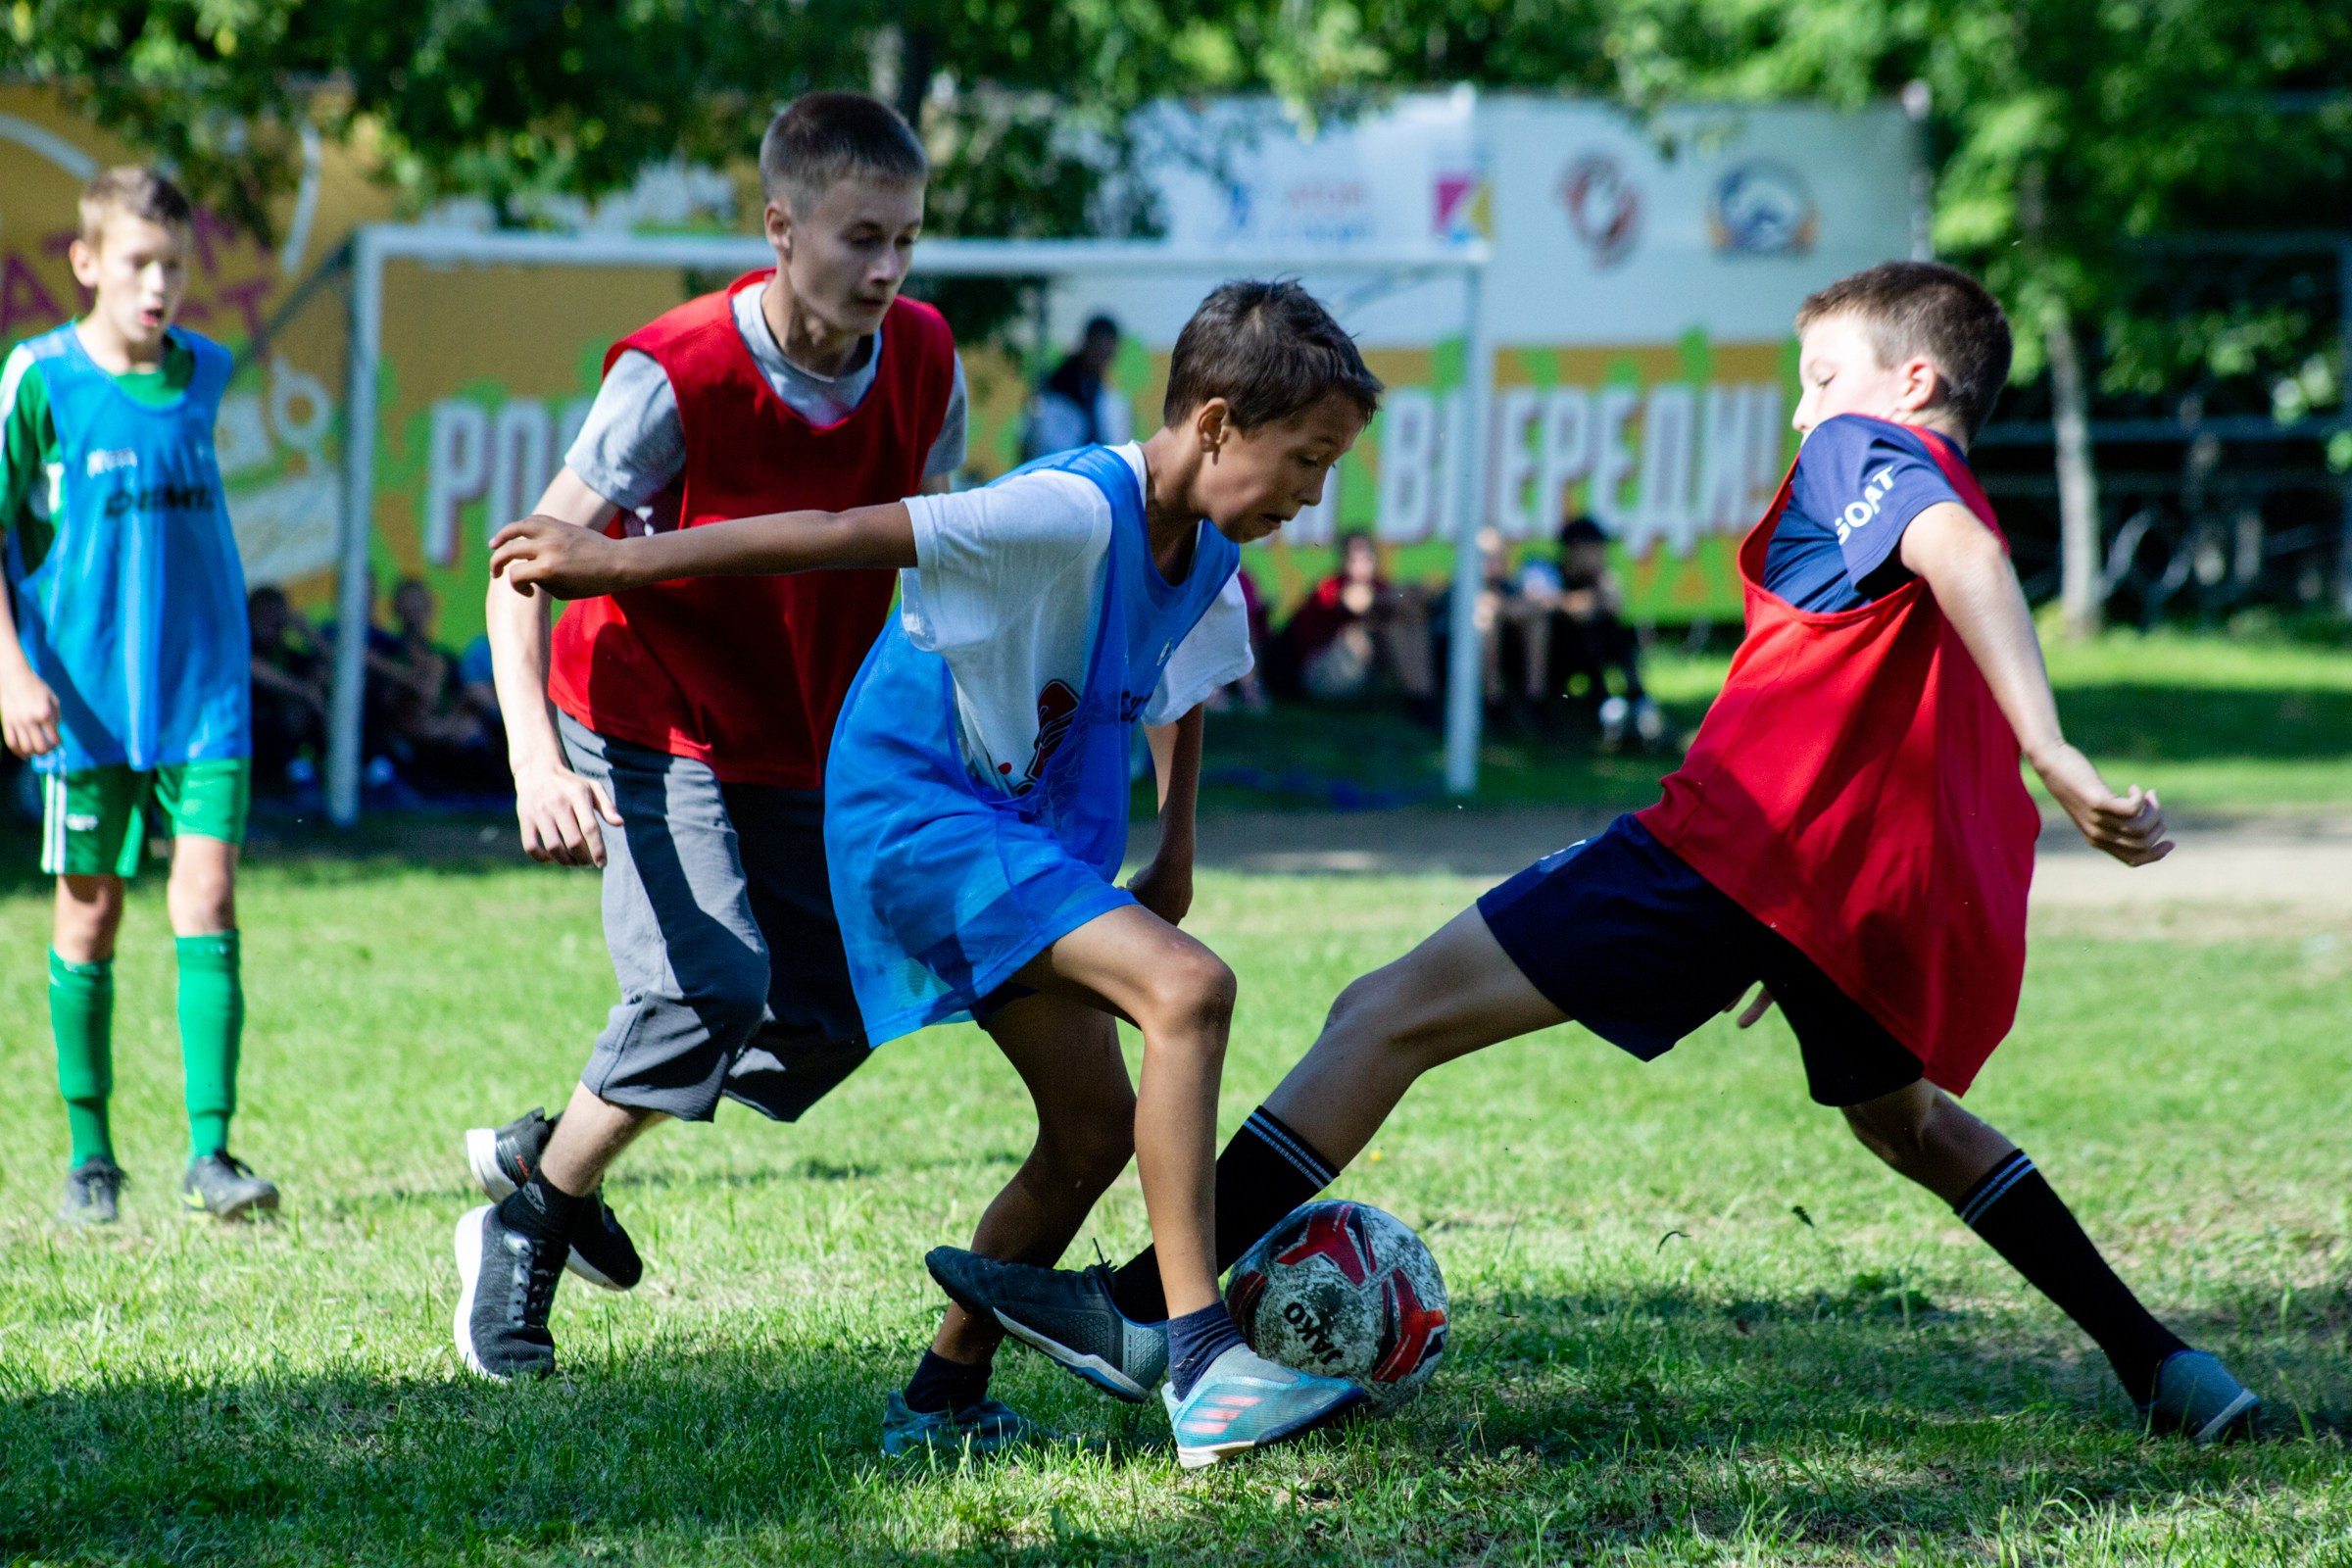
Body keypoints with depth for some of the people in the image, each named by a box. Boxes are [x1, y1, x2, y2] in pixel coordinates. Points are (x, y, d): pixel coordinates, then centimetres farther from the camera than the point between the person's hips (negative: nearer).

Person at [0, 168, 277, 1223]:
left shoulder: (203, 373, 7)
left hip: (203, 691, 3)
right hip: (85, 694, -2)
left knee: (206, 897, -8)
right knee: (90, 915, 6)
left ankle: (210, 1153, -9)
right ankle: (89, 1156, 16)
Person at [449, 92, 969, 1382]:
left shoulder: (921, 363, -10)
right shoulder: (676, 376, -25)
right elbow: (531, 563, -26)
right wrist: (534, 759, -40)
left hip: (805, 739, 6)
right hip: (653, 725, -6)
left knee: (831, 1014, 1)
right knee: (709, 983, -23)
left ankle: (547, 1158, 22)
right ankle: (524, 1229, -2)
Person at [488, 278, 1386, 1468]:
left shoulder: (1206, 562, 3)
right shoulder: (1071, 513, -25)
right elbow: (840, 536, -23)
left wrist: (1175, 850, 22)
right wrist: (623, 563, -20)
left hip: (1019, 826, 10)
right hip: (916, 805, -10)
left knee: (1095, 1128, 10)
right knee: (1188, 989, -26)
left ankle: (943, 1397, 23)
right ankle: (1199, 1367, -29)